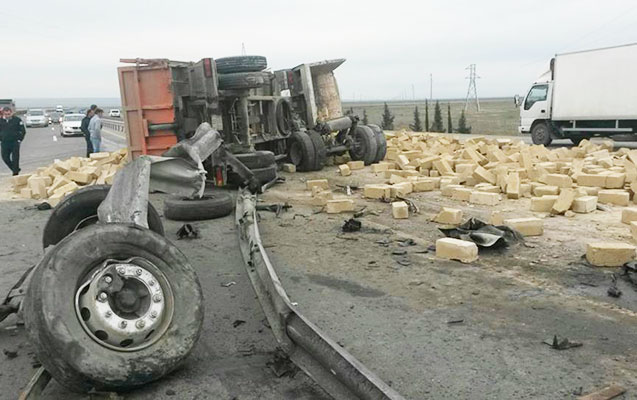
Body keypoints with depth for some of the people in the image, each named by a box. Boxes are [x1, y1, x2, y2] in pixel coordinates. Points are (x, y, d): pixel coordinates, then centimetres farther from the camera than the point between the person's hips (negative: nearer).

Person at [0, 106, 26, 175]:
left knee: (15, 158, -2)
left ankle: (15, 172, 6)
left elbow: (23, 131, 0)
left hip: (15, 142, -3)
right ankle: (16, 169, 20)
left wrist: (19, 139, -5)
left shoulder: (17, 120, -4)